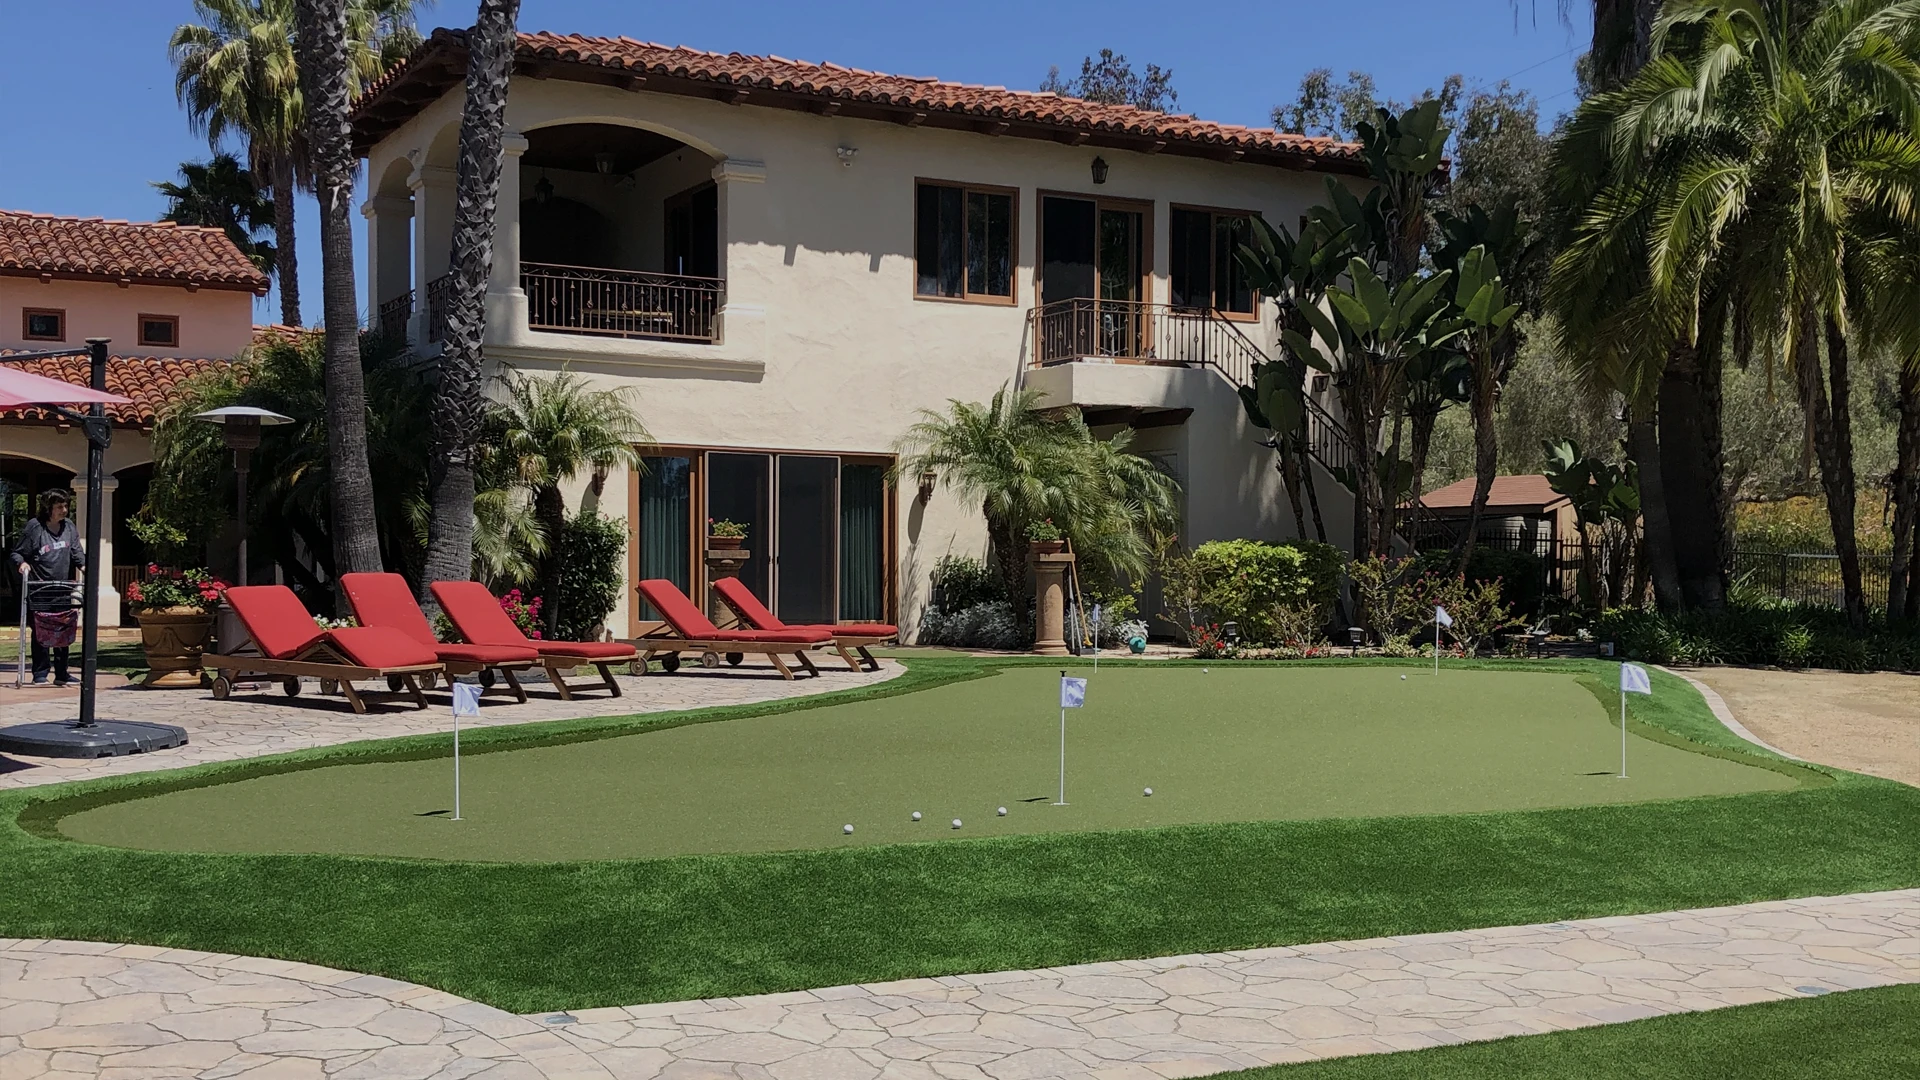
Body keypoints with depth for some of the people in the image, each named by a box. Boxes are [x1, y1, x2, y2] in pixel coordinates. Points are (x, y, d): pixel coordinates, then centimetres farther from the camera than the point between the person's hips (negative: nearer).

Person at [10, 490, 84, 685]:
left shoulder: (70, 527, 9)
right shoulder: (34, 527, -3)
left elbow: (77, 551, 8)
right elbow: (18, 552, 2)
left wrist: (84, 565, -11)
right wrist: (22, 563, -18)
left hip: (63, 590, 4)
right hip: (40, 591, -4)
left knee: (64, 631, 5)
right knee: (41, 632, -2)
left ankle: (61, 674, 12)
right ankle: (40, 674, 5)